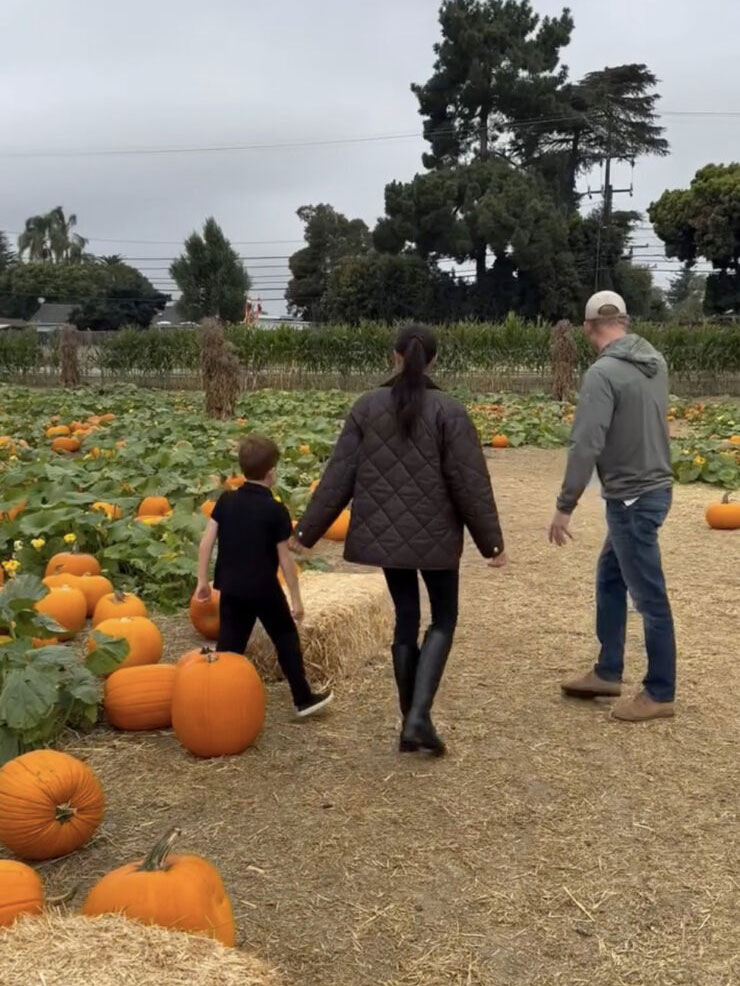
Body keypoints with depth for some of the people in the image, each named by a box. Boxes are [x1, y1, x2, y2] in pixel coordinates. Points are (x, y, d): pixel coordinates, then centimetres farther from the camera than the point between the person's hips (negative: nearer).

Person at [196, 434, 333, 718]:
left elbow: (206, 542, -1)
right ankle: (303, 699, 20)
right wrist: (296, 598, -2)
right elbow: (285, 559, -9)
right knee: (286, 639, 12)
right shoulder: (276, 510, -11)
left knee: (229, 646, 9)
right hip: (264, 589, -4)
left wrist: (202, 580, 8)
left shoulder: (226, 501, 1)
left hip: (231, 588, 4)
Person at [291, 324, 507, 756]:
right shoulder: (449, 411, -10)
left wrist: (308, 531, 6)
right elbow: (471, 484, -10)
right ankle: (419, 715, -5)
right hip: (434, 536, -3)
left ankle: (410, 720, 18)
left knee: (406, 617, 15)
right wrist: (492, 542, -1)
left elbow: (339, 477, -1)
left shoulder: (367, 407, -1)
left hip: (385, 535, 3)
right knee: (444, 617, 12)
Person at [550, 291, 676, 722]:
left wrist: (565, 507, -18)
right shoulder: (655, 361, 5)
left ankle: (660, 693, 16)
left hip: (634, 498, -9)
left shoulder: (604, 372, -19)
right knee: (610, 579, 20)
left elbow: (586, 445, -22)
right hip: (651, 488, 9)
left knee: (649, 597, 3)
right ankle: (608, 672, 30)